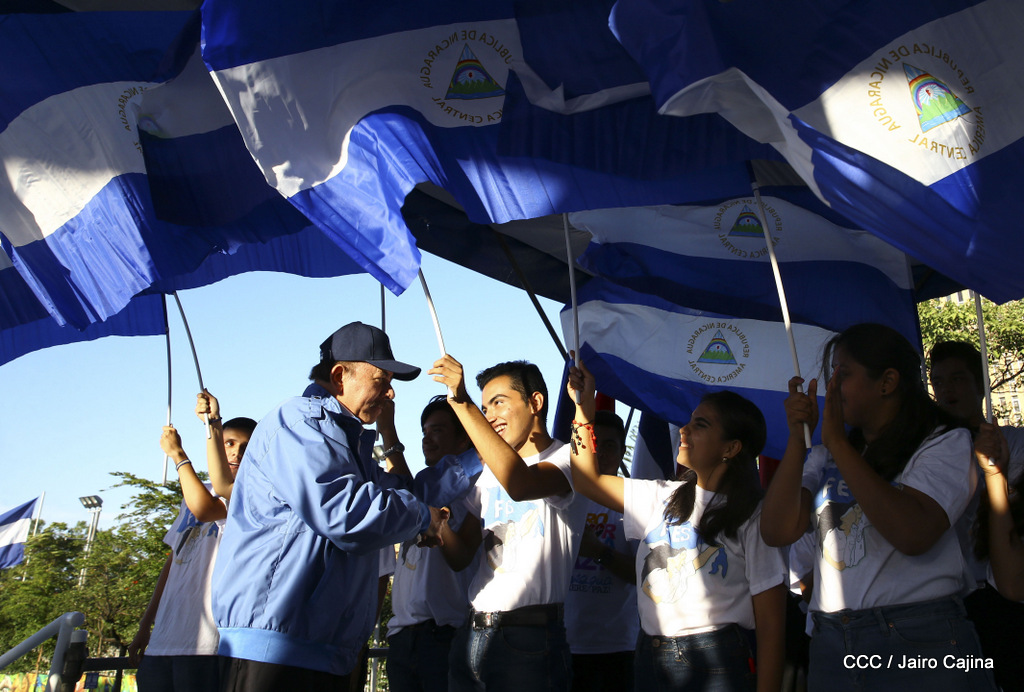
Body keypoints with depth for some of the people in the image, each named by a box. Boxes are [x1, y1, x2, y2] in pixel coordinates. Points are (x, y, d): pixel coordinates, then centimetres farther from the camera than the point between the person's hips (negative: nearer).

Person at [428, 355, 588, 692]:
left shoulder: (568, 458, -4)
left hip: (530, 638, -7)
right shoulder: (490, 470, 20)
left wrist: (462, 403, -25)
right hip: (472, 634, 7)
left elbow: (521, 484, -27)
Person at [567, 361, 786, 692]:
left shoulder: (752, 517, -7)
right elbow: (588, 480, 14)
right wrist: (584, 406, 10)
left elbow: (770, 622, -8)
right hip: (650, 661, 5)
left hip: (716, 665, -5)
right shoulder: (662, 497, 9)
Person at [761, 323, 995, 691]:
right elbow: (777, 532, -1)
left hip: (922, 644, -4)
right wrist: (797, 437, -5)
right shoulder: (825, 458, 12)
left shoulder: (946, 442, -2)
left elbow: (912, 535, -20)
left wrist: (837, 442, -15)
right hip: (831, 646, 5)